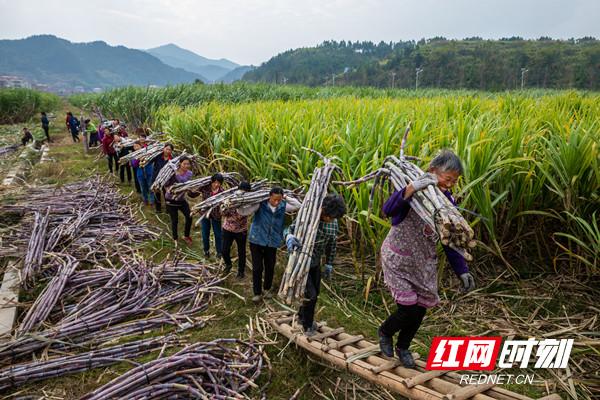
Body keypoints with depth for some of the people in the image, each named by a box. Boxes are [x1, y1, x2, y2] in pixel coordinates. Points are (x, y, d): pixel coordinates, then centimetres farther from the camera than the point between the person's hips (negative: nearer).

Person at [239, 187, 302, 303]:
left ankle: (267, 289, 36)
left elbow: (298, 205, -2)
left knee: (270, 267, 13)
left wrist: (286, 198, -11)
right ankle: (257, 293, 17)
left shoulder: (283, 206, -6)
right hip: (257, 241, -3)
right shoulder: (260, 204, -18)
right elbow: (243, 212, -19)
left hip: (272, 242, 3)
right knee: (257, 268, 1)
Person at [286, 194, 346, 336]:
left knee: (315, 293, 17)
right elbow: (289, 229, -21)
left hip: (316, 263, 6)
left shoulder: (334, 223, -5)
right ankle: (307, 326, 17)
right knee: (310, 294, -6)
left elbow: (332, 245, 7)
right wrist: (289, 237, -45)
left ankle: (302, 316, 43)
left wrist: (329, 264, 12)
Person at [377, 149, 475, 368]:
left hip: (425, 262, 6)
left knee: (420, 309, 10)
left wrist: (462, 271, -2)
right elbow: (388, 210, -41)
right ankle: (384, 331, 26)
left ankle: (403, 347, 37)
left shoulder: (447, 200, -4)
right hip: (398, 259, -5)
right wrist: (411, 188, -55)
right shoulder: (412, 190, -20)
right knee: (408, 308, -9)